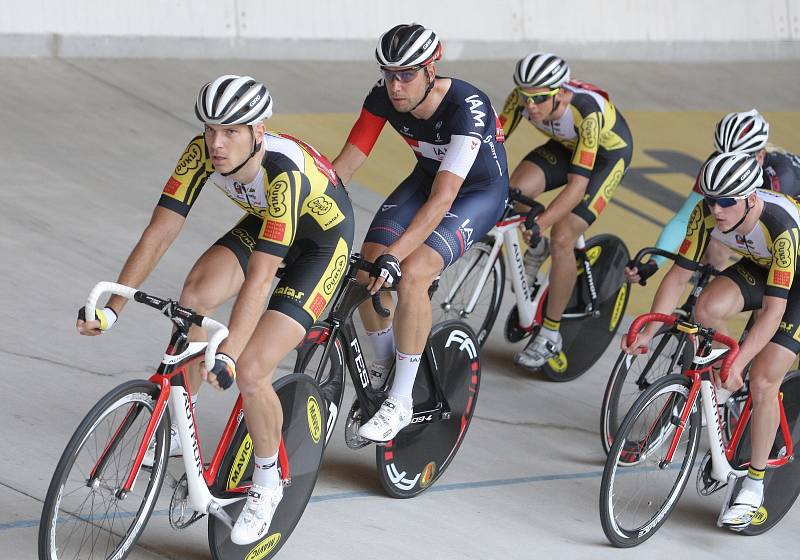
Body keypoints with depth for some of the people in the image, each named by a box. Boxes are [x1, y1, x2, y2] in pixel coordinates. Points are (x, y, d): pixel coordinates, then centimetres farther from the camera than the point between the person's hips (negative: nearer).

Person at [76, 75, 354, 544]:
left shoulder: (284, 171, -39)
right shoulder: (204, 152, -23)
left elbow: (258, 278, -43)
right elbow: (159, 233, -22)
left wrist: (228, 357, -50)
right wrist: (112, 308, -29)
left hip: (322, 239, -6)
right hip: (265, 222, 6)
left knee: (251, 371, -17)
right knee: (195, 295, -21)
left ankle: (268, 484, 7)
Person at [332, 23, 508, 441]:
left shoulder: (466, 107, -35)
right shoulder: (383, 98, -19)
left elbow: (442, 199, -41)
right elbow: (344, 166, -14)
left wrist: (395, 255, -49)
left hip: (479, 192, -6)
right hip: (427, 177, 6)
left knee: (410, 273, -27)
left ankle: (400, 403, -17)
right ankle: (383, 366, 12)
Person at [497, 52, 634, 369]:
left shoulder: (587, 111, -40)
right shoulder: (523, 98, -26)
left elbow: (577, 185, -41)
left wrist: (539, 224, -50)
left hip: (608, 152, -5)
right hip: (565, 145, 5)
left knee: (561, 240, -17)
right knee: (514, 193, -23)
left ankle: (551, 334, -2)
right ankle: (536, 249, 9)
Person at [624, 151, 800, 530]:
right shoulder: (707, 213, -24)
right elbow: (678, 274, -20)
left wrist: (738, 363, -49)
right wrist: (648, 331, -31)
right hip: (758, 267, 5)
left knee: (762, 381, -13)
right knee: (708, 308, -28)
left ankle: (754, 486, 1)